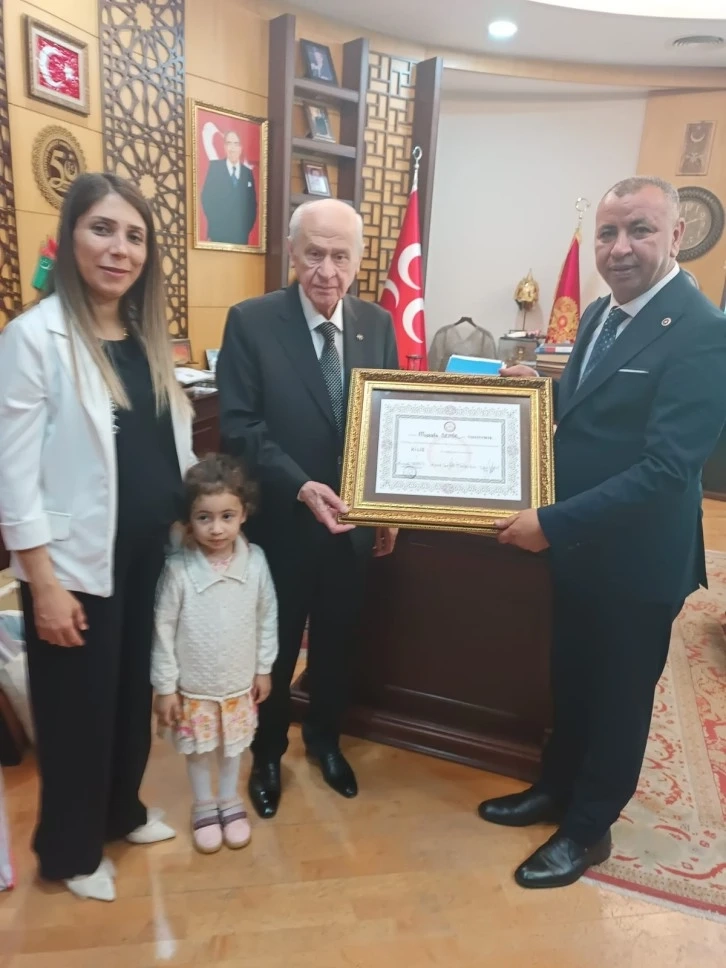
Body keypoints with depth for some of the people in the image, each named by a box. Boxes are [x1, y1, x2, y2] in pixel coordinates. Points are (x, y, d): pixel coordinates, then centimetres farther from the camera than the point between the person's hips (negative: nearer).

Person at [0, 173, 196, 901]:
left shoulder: (148, 335, 7)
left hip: (151, 553, 6)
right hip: (79, 561, -6)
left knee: (134, 693, 20)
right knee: (79, 709, 11)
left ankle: (122, 811, 45)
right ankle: (71, 852, 36)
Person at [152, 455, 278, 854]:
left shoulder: (255, 560, -16)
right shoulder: (178, 569, -22)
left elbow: (267, 617, -4)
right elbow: (163, 629, -13)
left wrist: (263, 668, 2)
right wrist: (164, 686, -8)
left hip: (240, 681, 2)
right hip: (193, 685, -1)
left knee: (232, 746, 22)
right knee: (199, 750, 19)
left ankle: (230, 801, 46)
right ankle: (203, 806, 44)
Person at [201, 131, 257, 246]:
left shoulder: (248, 172, 12)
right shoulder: (215, 167, 4)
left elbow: (252, 204, 12)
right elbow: (206, 197, 0)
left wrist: (248, 227, 0)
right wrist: (215, 222, -9)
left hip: (241, 234, 2)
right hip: (218, 232, -2)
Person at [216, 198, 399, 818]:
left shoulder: (378, 324, 1)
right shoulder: (251, 322, -11)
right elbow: (239, 426, -14)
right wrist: (302, 487, -25)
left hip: (353, 521, 4)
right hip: (281, 524, -3)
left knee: (337, 642, 20)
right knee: (274, 646, 15)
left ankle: (325, 739, 46)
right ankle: (267, 752, 41)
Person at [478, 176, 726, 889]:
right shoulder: (599, 314, 6)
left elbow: (667, 466, -27)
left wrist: (551, 523, -27)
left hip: (637, 558, -7)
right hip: (578, 544, 7)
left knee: (618, 697, 14)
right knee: (570, 681, 23)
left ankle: (587, 828, 36)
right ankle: (556, 789, 46)